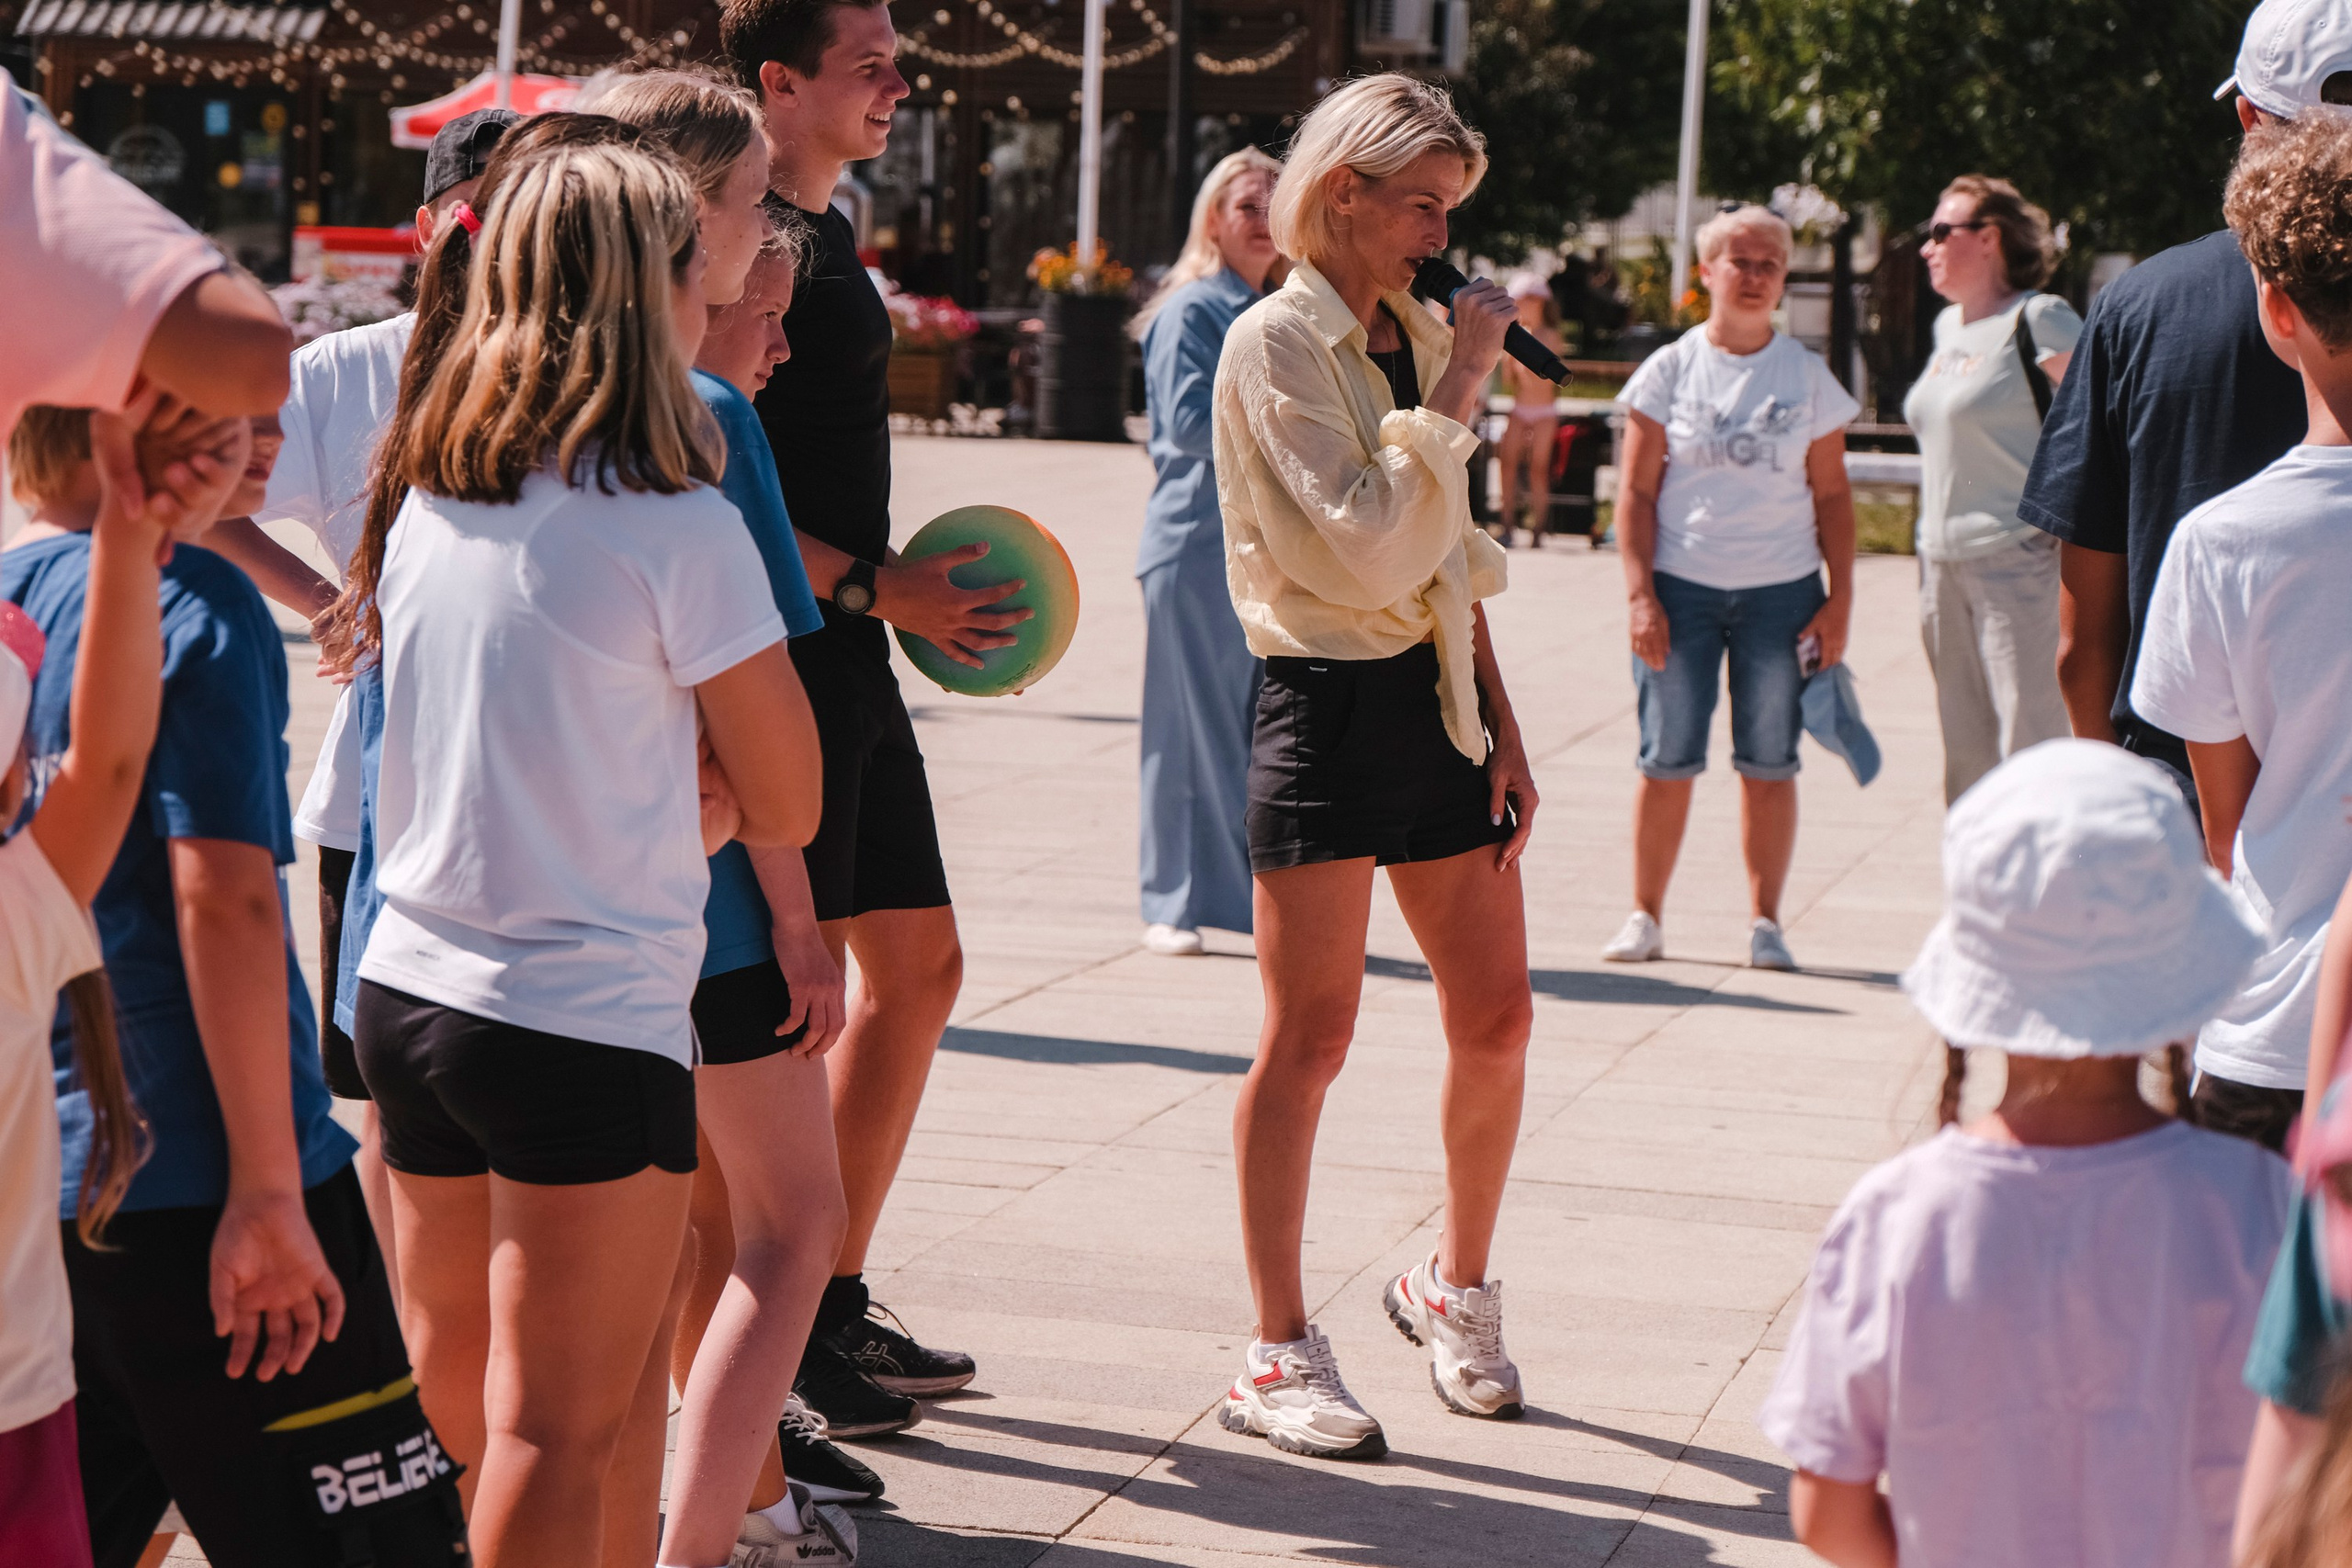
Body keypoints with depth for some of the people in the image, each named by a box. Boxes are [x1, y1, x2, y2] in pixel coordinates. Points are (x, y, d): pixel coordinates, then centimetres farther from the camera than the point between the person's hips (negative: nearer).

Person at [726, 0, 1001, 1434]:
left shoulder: (829, 232, 16)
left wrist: (920, 590, 15)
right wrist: (879, 588, -20)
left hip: (852, 661, 10)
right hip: (777, 659, -10)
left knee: (919, 965, 13)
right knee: (792, 990, -5)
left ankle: (836, 1303, 23)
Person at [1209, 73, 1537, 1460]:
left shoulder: (1418, 335, 14)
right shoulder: (1275, 344, -9)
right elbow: (1367, 549, -19)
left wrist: (1501, 726, 14)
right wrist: (1460, 391, -16)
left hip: (1439, 700, 7)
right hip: (1327, 705, -7)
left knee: (1497, 1017, 7)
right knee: (1312, 1036, -3)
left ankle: (1456, 1285, 28)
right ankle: (1280, 1354, 6)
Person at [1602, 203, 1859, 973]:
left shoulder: (1808, 375, 6)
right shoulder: (1670, 370, 3)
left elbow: (1831, 495, 8)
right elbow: (1637, 492, 2)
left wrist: (1840, 599, 0)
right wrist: (1641, 595, -7)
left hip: (1780, 590, 1)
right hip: (1681, 584, -1)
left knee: (1770, 762, 3)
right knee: (1667, 759, 0)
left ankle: (1765, 922, 11)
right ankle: (1645, 916, 10)